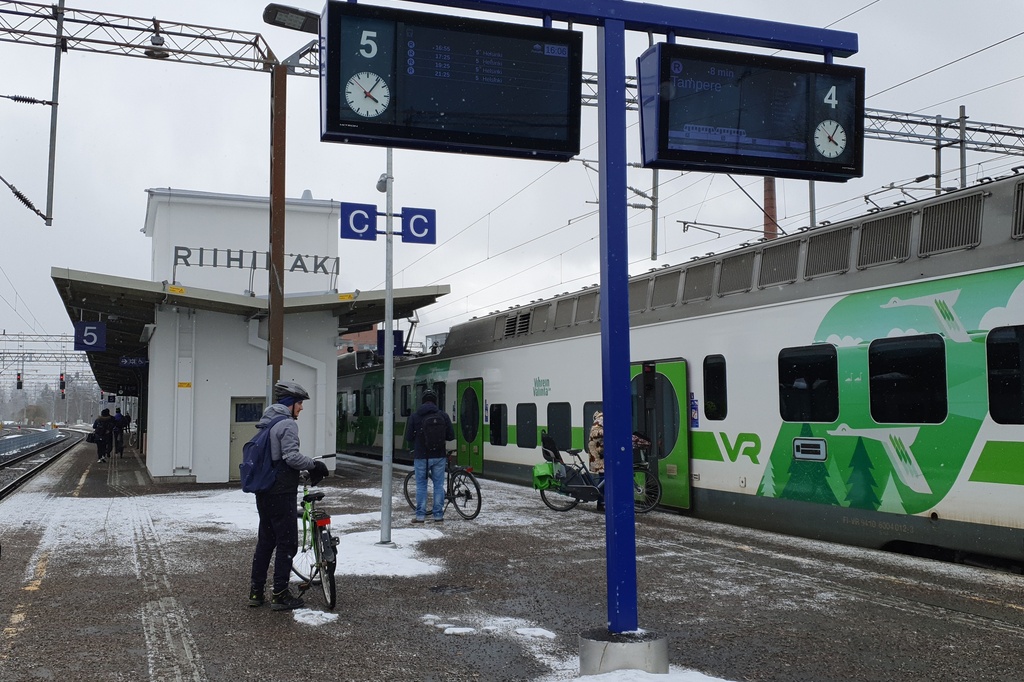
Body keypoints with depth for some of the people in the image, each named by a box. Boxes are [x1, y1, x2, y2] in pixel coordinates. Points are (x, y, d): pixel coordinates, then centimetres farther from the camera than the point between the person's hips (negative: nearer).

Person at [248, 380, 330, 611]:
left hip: (263, 492, 9)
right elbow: (292, 457, -24)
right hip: (281, 493, -9)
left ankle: (255, 591, 20)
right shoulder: (287, 424, -14)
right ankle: (280, 595, 3)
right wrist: (314, 464, -9)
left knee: (265, 540, 16)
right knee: (287, 542, -1)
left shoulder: (266, 423, 16)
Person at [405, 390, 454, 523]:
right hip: (439, 456, 1)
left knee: (421, 485, 9)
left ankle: (420, 515, 9)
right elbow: (451, 436, -1)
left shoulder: (415, 416, -5)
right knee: (439, 485, 9)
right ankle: (438, 515, 12)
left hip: (421, 456, -1)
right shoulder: (443, 415, -3)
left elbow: (408, 437, -3)